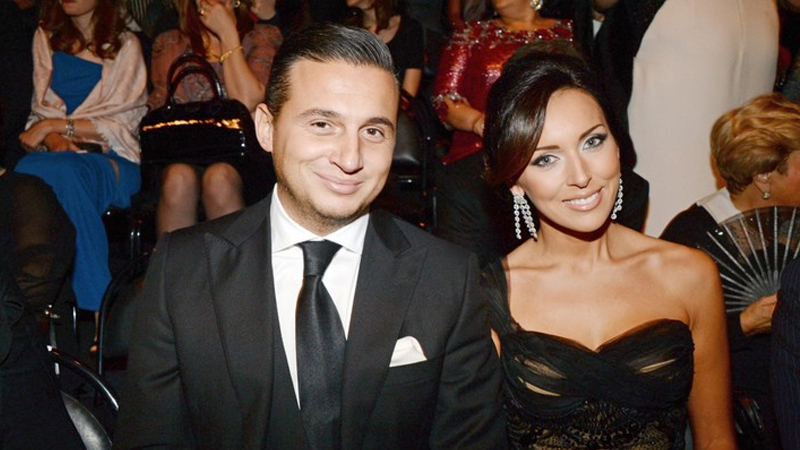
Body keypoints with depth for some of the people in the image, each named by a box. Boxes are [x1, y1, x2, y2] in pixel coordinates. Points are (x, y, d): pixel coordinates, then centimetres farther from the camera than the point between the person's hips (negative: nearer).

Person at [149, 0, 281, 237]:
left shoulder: (263, 37, 10)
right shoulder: (169, 43, 18)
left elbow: (247, 102, -7)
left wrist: (227, 33, -3)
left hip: (243, 156, -1)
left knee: (219, 177, -35)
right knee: (180, 177, -33)